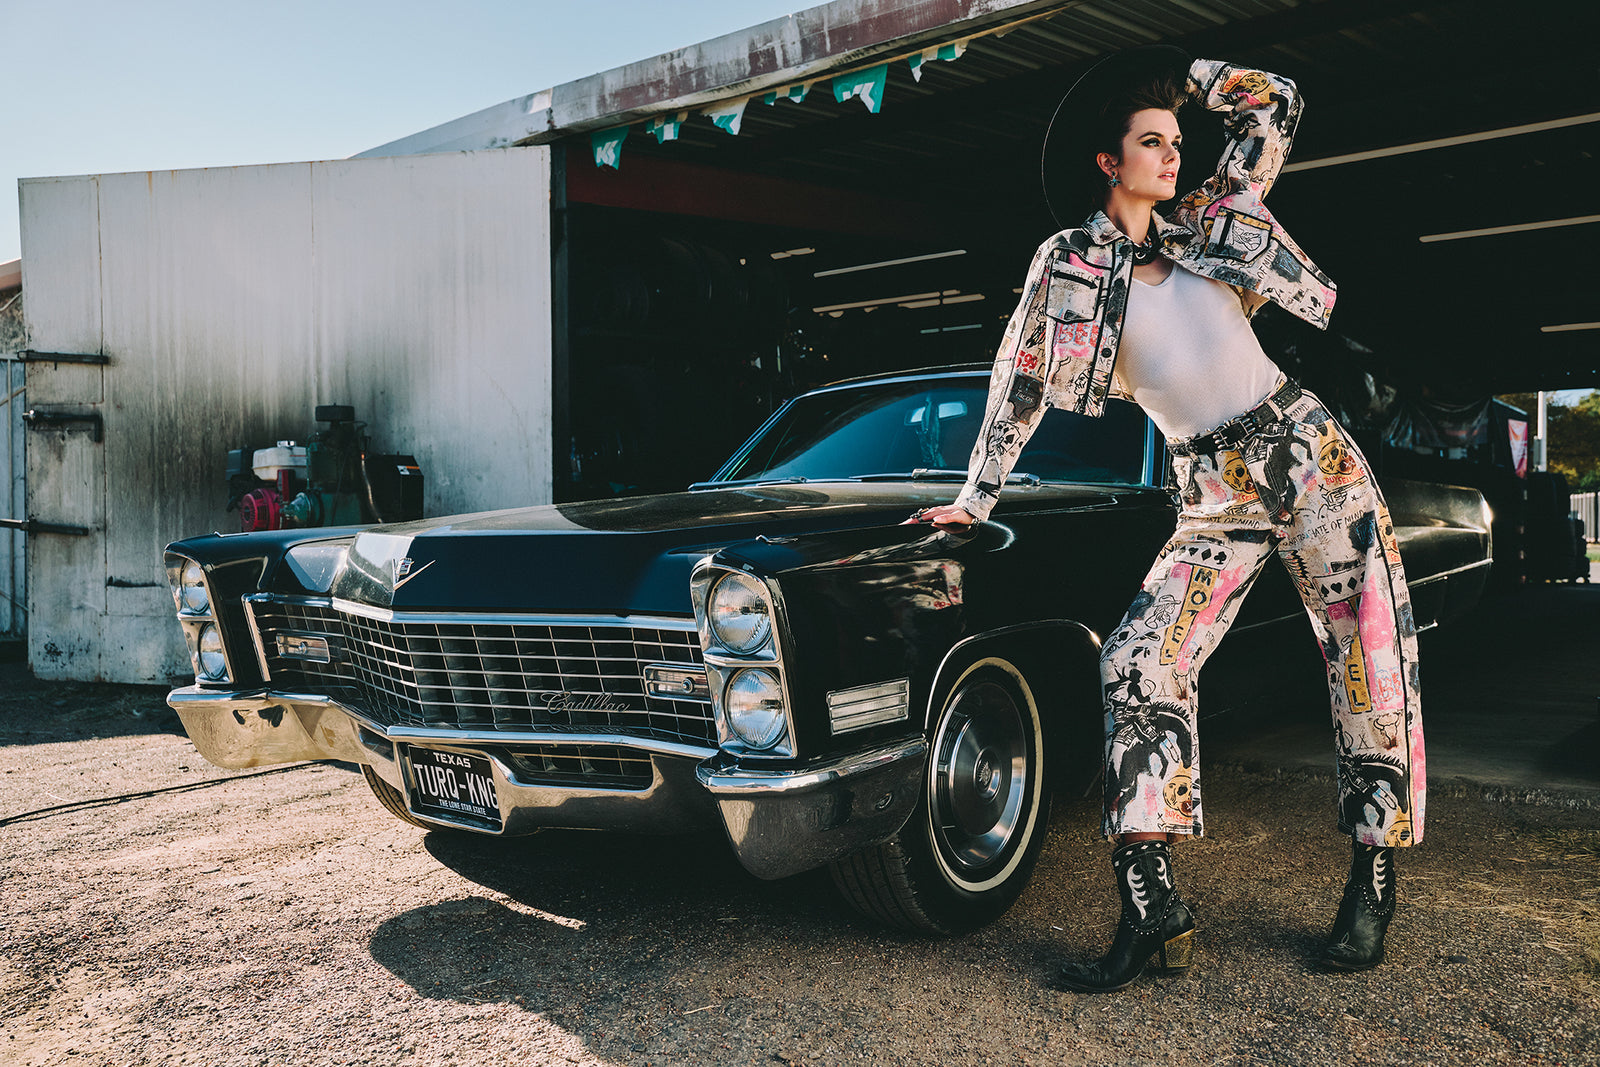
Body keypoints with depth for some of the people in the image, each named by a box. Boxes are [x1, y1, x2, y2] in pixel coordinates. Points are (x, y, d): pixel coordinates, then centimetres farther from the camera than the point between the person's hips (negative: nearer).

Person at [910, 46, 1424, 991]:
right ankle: (1153, 907, -12)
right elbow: (1019, 383, 6)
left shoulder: (1205, 224, 9)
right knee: (1142, 665, -18)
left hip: (1312, 454, 2)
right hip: (1215, 497, -2)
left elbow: (1276, 103, 18)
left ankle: (1375, 885, 15)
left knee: (1374, 669, -1)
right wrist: (976, 500, 7)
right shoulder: (1068, 261, 3)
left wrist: (1179, 74, 15)